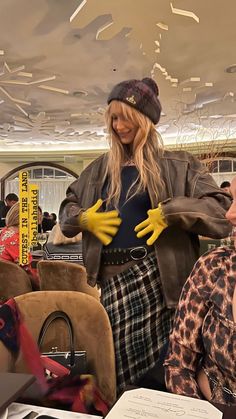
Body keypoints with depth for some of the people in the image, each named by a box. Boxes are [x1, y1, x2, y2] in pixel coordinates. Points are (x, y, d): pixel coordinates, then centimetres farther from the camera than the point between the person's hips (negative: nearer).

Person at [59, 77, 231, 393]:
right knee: (114, 357, 11)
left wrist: (170, 212, -18)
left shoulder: (176, 165, 0)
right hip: (109, 274, 5)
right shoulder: (100, 168, 14)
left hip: (152, 271, -4)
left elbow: (221, 209, -6)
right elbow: (67, 208, 21)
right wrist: (84, 218, -1)